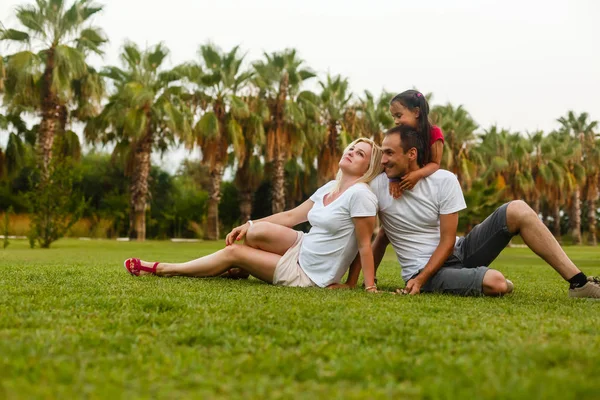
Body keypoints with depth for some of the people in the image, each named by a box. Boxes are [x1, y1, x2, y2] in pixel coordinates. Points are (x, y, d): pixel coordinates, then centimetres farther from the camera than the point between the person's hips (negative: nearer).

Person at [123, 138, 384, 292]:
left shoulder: (359, 194, -18)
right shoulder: (330, 187, 7)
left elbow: (365, 244, -19)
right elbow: (291, 216, 11)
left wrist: (370, 287, -21)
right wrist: (248, 225, 3)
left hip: (309, 276, -6)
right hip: (302, 250, 6)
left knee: (233, 252, -6)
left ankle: (162, 270, 7)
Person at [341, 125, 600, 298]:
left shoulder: (444, 180, -9)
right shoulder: (376, 188, -10)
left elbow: (447, 241, -10)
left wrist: (420, 279, -22)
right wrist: (351, 283, -7)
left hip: (457, 253, 4)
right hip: (424, 271, -3)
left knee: (517, 211, -16)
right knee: (496, 283, -34)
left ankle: (579, 283, -11)